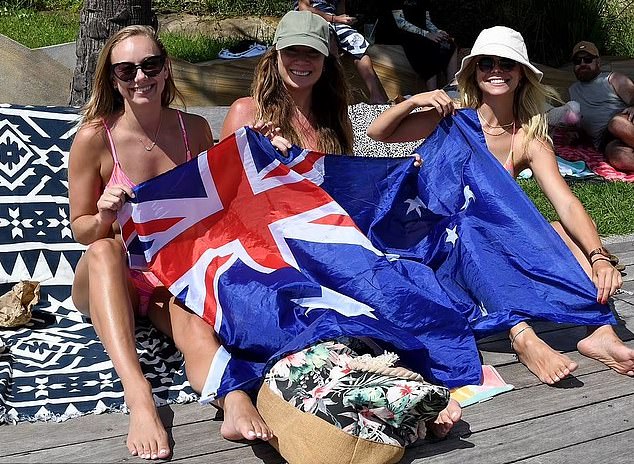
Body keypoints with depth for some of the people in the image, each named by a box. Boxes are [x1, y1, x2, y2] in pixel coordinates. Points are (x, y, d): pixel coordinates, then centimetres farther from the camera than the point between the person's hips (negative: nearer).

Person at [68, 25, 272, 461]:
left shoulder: (195, 129, 2)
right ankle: (138, 396, -53)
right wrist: (104, 220, -24)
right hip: (111, 279, -1)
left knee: (196, 326, -33)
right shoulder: (94, 138, -8)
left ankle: (235, 400, -63)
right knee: (105, 249, -37)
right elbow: (81, 231, -1)